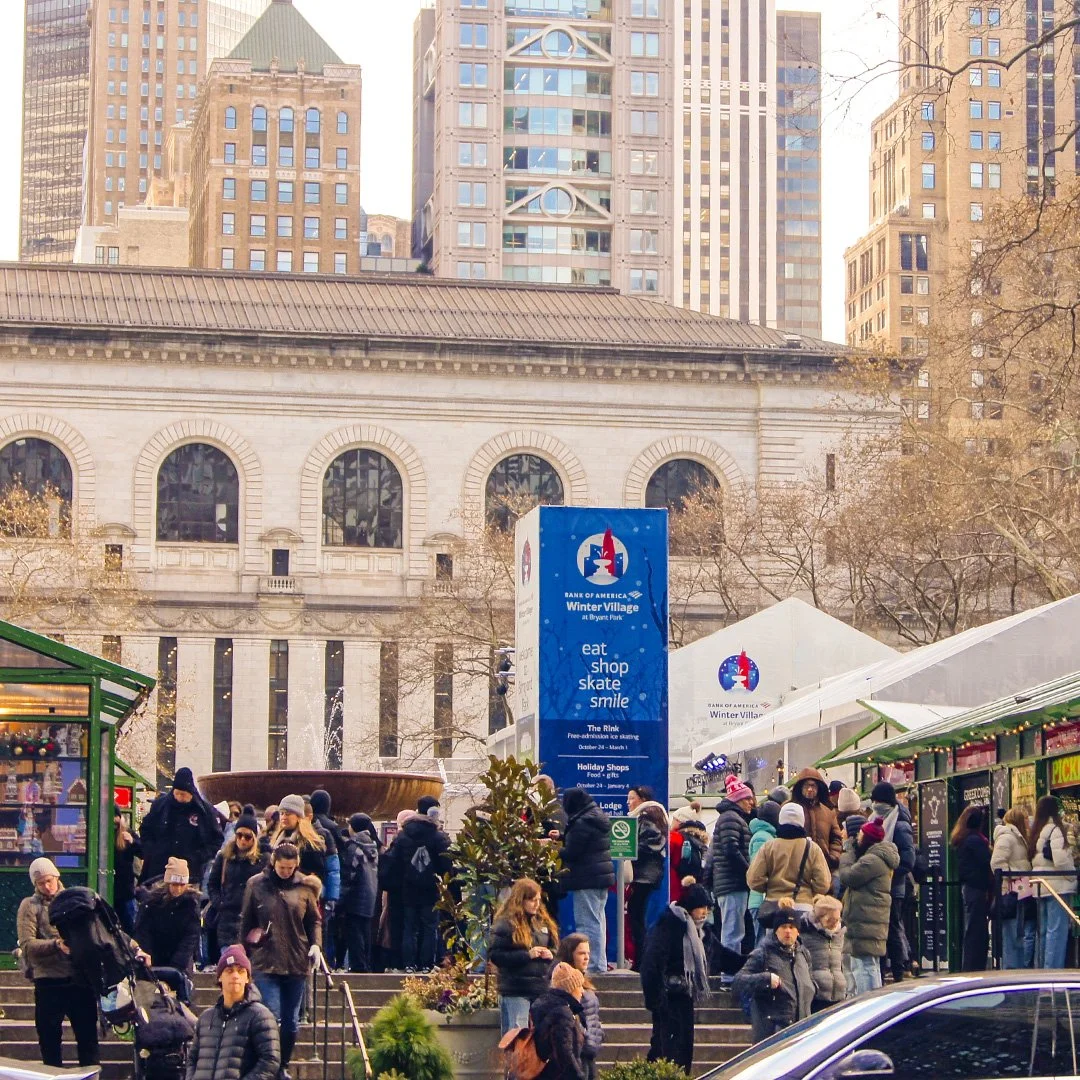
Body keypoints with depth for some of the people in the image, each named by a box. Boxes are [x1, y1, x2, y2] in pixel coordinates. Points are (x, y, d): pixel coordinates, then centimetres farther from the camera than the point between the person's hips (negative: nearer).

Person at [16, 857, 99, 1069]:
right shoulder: (30, 906, 3)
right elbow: (27, 945, -9)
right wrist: (57, 945, -24)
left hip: (80, 978, 3)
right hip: (49, 980, -3)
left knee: (88, 1034, 5)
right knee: (50, 1038, 4)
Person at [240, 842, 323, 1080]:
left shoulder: (305, 886, 4)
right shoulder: (256, 885, 1)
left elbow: (314, 920, 12)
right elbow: (246, 922, 9)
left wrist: (316, 944, -3)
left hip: (297, 962, 2)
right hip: (266, 963, -2)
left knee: (291, 1022, 8)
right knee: (272, 1018, -12)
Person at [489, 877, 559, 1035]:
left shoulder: (543, 921, 12)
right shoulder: (505, 924, -8)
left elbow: (556, 946, 23)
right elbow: (495, 955, -14)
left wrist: (551, 954, -2)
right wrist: (527, 955, -18)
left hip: (542, 987, 6)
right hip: (515, 992, -6)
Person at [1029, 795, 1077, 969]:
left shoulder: (1036, 832, 15)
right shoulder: (1054, 830, -11)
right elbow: (1061, 859, -20)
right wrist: (1072, 876, -5)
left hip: (1040, 887, 9)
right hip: (1057, 886, -9)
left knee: (1043, 930, 13)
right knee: (1057, 930, -8)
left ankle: (1040, 968, 16)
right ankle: (1053, 969, -11)